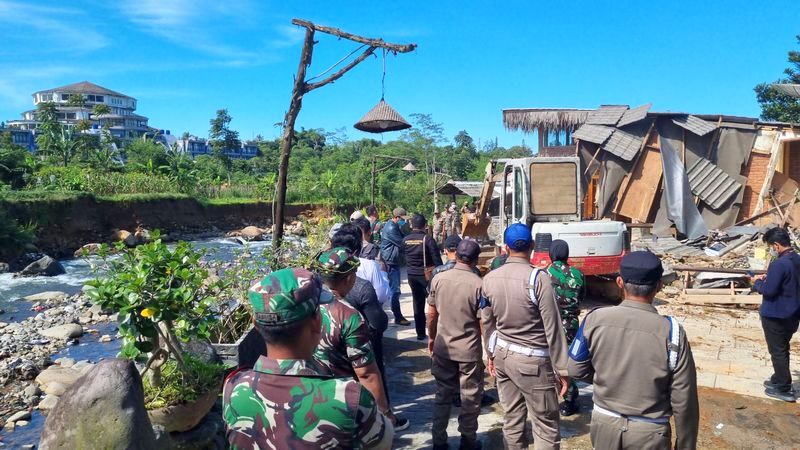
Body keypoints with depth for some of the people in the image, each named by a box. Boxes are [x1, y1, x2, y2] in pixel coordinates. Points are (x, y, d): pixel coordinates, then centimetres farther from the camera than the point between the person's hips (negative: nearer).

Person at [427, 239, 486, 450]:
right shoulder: (478, 284, -17)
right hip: (470, 351, -3)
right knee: (470, 399, 14)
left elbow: (431, 314, 3)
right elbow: (483, 323, -12)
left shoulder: (438, 279, -5)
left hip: (443, 348, 4)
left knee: (442, 396, 16)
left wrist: (431, 338, 18)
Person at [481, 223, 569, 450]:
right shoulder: (539, 278, -18)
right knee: (547, 427, 5)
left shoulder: (489, 278, -1)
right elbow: (553, 328, -15)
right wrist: (562, 369, -7)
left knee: (512, 418, 16)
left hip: (503, 355, 6)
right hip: (533, 361, -5)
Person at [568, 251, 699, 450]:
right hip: (649, 432, -2)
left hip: (604, 423, 2)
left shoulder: (595, 320, -13)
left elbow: (576, 369, -1)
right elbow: (683, 401, -11)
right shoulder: (671, 332, -19)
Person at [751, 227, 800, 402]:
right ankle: (779, 379, 34)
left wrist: (757, 283, -6)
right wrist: (767, 279, 8)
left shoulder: (779, 264, -25)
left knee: (777, 351, 3)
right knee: (782, 349, 21)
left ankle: (784, 389, 11)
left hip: (775, 316, -9)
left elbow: (768, 291, -24)